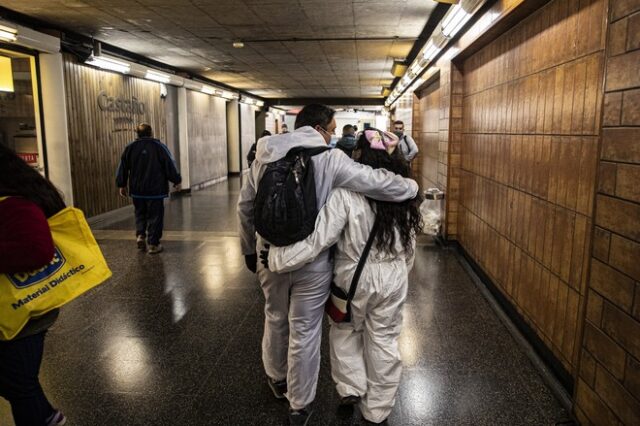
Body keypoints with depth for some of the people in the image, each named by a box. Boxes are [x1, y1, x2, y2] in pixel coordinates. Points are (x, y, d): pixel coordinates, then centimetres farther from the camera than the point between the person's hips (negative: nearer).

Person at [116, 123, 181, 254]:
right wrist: (176, 181, 6)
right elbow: (170, 165, -4)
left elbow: (122, 167, 9)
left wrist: (122, 185, 19)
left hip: (137, 190, 4)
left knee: (140, 213, 21)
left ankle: (140, 235, 4)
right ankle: (153, 244, 4)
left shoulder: (130, 148, 4)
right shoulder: (159, 146, -6)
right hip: (155, 189, -3)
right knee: (155, 216, 3)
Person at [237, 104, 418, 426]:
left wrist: (249, 249, 18)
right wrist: (411, 187, 7)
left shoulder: (265, 154, 3)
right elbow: (377, 182, -13)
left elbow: (244, 206, 8)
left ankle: (277, 379, 49)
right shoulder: (329, 159, -10)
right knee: (305, 333, 11)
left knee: (275, 319, 25)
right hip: (311, 261, -4)